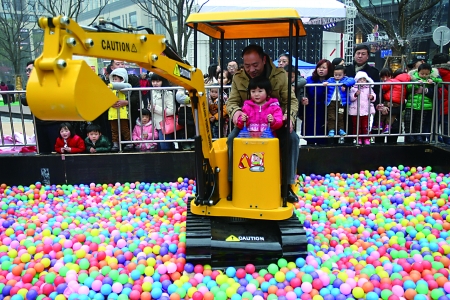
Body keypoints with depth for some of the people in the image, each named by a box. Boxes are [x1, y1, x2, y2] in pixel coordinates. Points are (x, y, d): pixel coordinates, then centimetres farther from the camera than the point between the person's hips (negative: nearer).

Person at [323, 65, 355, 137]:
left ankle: (341, 130, 19)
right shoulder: (330, 80, 7)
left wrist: (345, 85, -29)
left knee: (341, 117, 10)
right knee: (331, 117, 1)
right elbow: (326, 83, 1)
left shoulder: (345, 79, 0)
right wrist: (325, 83, -23)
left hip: (341, 102, 0)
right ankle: (331, 130, 6)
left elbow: (352, 80, -15)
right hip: (331, 102, 1)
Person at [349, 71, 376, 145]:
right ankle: (358, 139, 15)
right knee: (356, 126, 6)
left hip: (366, 110, 1)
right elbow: (351, 98, -7)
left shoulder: (369, 88, 8)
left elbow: (374, 95, 5)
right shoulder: (353, 89, 1)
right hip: (355, 111, -1)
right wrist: (356, 94, -24)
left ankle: (366, 139, 12)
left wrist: (372, 97, -17)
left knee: (365, 126, 5)